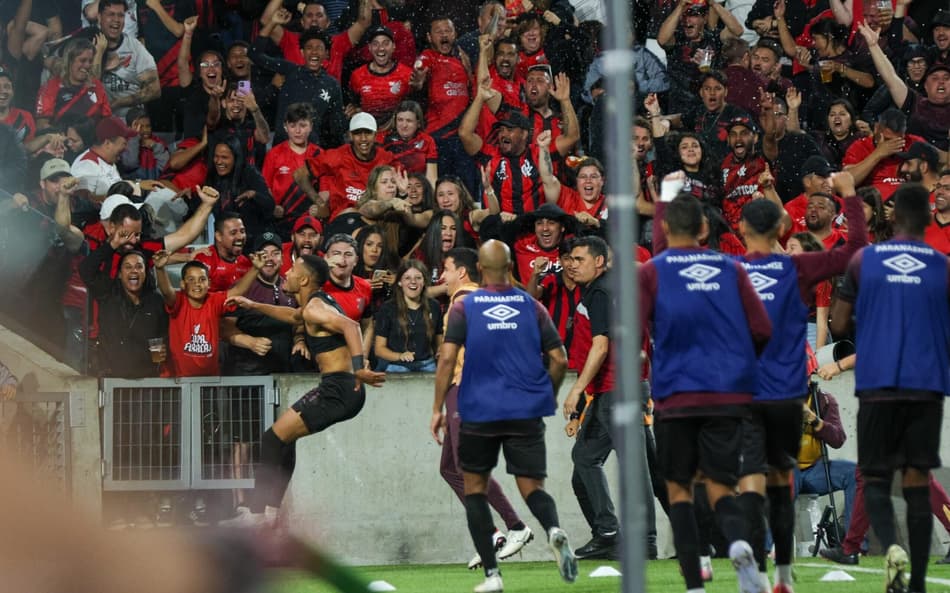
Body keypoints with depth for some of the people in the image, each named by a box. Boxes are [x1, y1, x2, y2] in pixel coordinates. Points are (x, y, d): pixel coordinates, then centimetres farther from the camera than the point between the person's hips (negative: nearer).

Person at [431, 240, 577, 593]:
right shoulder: (531, 307, 5)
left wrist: (438, 409, -4)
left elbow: (447, 358, -9)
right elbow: (559, 359, 3)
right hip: (526, 412, 1)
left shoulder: (464, 308, 0)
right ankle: (554, 529, -30)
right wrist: (549, 396, 20)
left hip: (480, 412, -1)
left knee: (475, 487, 14)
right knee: (532, 488, 5)